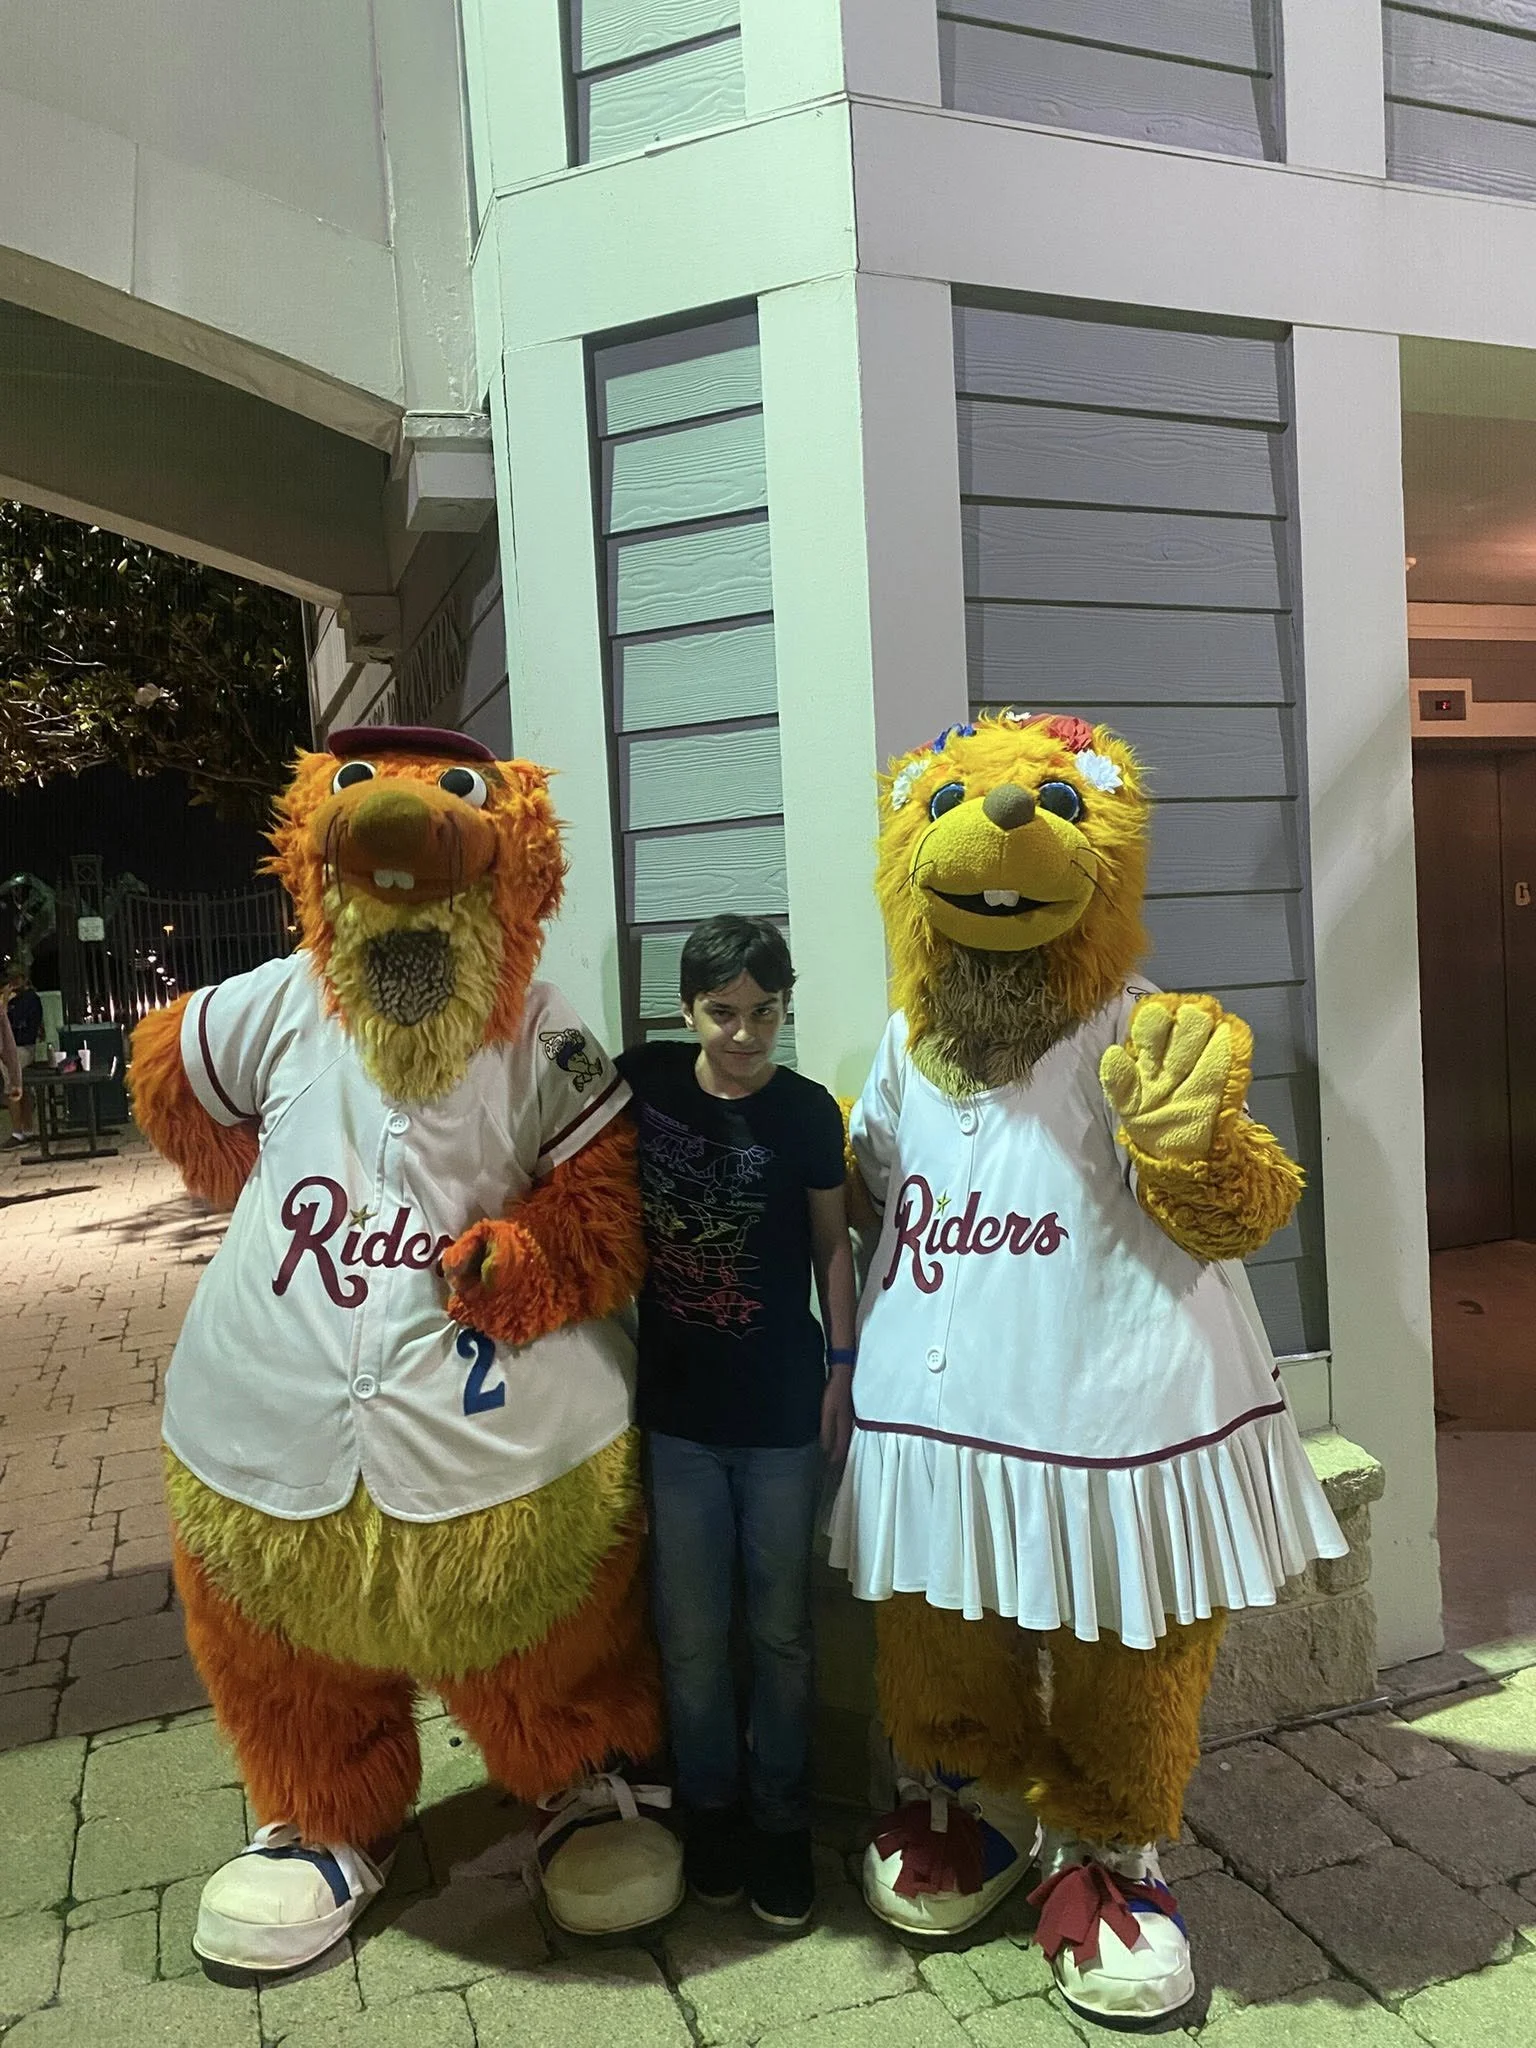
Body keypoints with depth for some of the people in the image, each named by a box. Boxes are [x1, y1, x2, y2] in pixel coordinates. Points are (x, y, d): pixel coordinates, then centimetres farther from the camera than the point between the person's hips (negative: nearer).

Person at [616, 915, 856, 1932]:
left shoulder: (808, 1112, -8)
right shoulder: (645, 1078, -4)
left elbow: (833, 1242, 0)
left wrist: (843, 1366, -5)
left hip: (782, 1409, -1)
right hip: (675, 1404, 1)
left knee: (782, 1629, 11)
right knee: (692, 1630, 11)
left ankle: (783, 1821, 29)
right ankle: (710, 1808, 33)